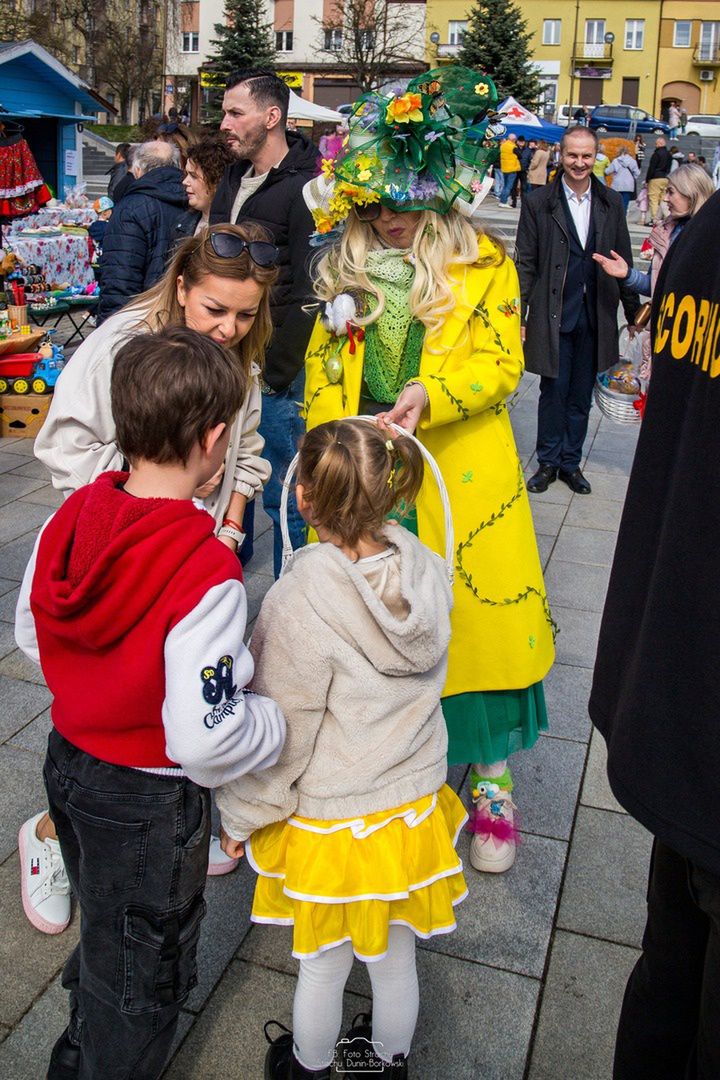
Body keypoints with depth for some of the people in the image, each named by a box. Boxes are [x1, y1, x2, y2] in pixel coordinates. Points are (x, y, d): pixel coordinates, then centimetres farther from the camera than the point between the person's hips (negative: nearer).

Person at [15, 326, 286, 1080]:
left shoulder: (69, 518, -11)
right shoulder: (205, 574, -33)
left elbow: (29, 636, 3)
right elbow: (205, 738, -33)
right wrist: (283, 720, -15)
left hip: (69, 760, 8)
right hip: (148, 800, -8)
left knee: (104, 935, 34)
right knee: (144, 967, 20)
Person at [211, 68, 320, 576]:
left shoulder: (304, 188, -11)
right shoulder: (233, 182, 15)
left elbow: (308, 293, -16)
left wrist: (276, 373, -17)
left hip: (276, 372, -8)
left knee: (284, 497, 1)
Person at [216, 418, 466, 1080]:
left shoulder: (299, 603, -28)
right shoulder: (427, 570, -12)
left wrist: (240, 817, -2)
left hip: (329, 823, -4)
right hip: (414, 808, 5)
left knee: (324, 968, 21)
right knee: (396, 960, 26)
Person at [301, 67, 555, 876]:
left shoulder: (484, 264, 1)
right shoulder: (346, 266, 11)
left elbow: (502, 362, -4)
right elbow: (323, 361, 12)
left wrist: (430, 395, -21)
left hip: (456, 471, -2)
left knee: (474, 614, 1)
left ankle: (490, 779, 20)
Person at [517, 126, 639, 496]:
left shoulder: (611, 203, 7)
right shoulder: (539, 203, -1)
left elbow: (624, 262, 11)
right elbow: (526, 264, -1)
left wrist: (633, 312, 11)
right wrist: (519, 316, -6)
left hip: (595, 317, 3)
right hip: (553, 316, -2)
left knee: (581, 396, 10)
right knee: (554, 390, 4)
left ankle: (571, 462, 23)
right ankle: (548, 461, 20)